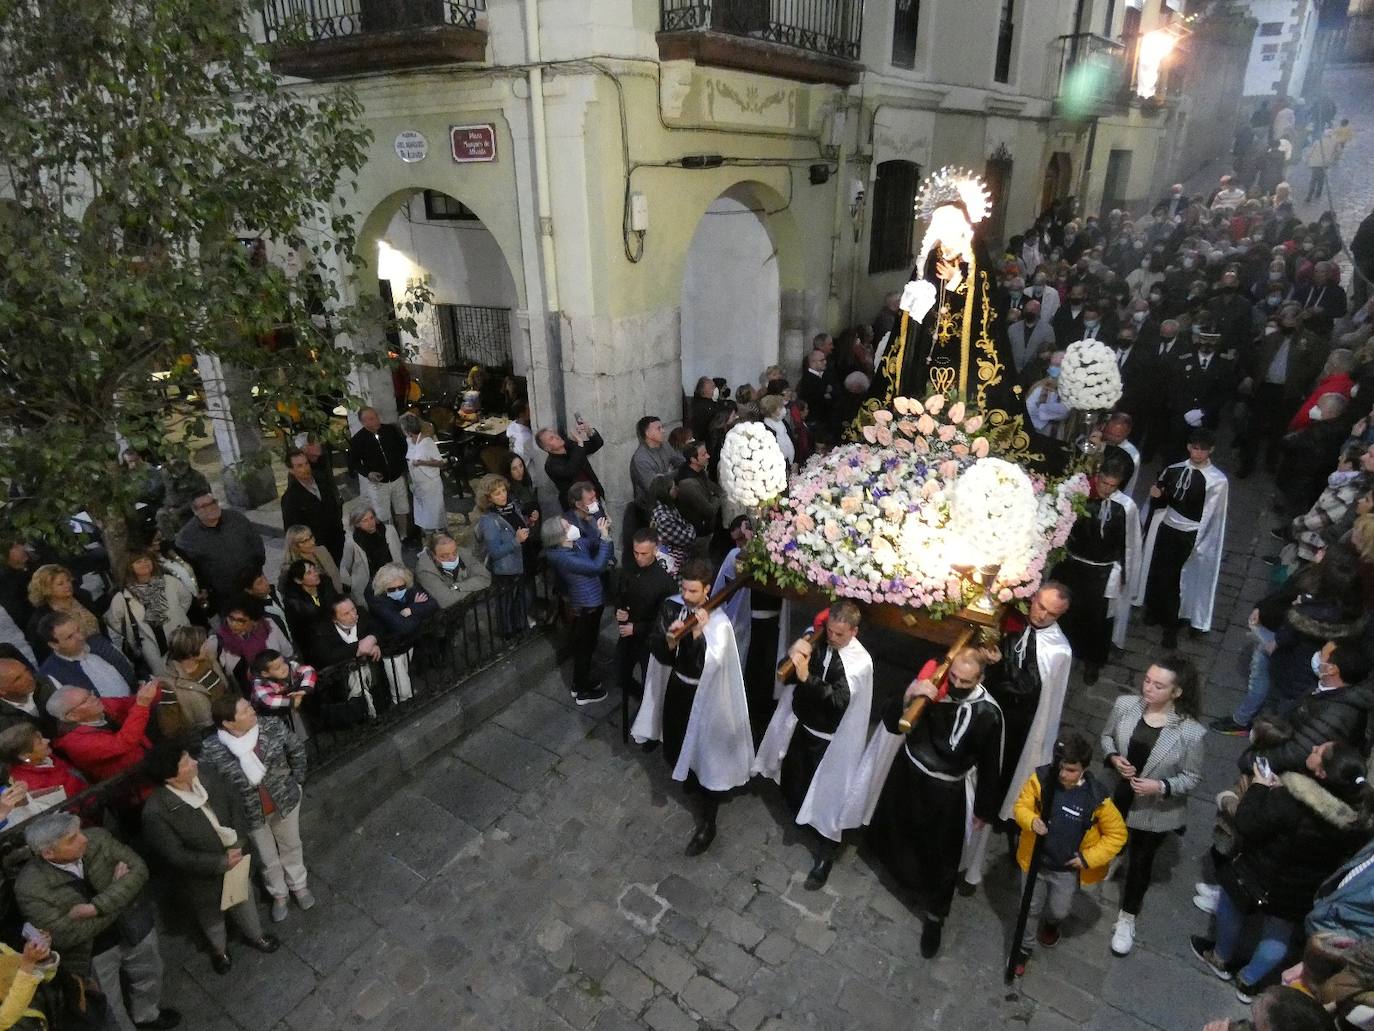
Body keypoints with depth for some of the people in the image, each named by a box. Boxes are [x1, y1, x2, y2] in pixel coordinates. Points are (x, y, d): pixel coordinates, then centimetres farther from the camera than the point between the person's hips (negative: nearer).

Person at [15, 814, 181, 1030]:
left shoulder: (98, 838, -21)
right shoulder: (30, 887, -28)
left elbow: (138, 869, -22)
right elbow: (66, 936, -27)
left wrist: (94, 908, -33)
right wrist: (117, 890, -24)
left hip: (133, 927, 4)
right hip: (91, 953, -3)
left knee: (149, 975, 28)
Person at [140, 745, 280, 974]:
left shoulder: (207, 774, -21)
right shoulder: (155, 813, -34)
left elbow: (232, 805, -6)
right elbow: (177, 856, -26)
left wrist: (238, 844, -17)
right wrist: (221, 862, -24)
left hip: (234, 859, 4)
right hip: (201, 876, -4)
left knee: (244, 901, 29)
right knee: (211, 916, 27)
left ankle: (254, 935, 59)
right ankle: (219, 949, 58)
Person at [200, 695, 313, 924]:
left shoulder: (274, 728, -20)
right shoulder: (211, 750, -25)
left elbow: (297, 751, -3)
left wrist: (297, 781, 0)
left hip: (285, 800, 1)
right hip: (251, 813, -1)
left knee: (291, 847, 24)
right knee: (267, 859, 21)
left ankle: (299, 885, 51)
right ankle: (278, 894, 49)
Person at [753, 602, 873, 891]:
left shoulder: (860, 661, -21)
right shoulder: (817, 642, -8)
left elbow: (838, 700, -32)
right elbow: (787, 677, -5)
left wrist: (806, 676, -43)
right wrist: (793, 658, -27)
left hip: (830, 740, -5)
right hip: (801, 726, 5)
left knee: (825, 795, 4)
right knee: (791, 783, 21)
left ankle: (826, 853, 27)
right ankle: (802, 820, 51)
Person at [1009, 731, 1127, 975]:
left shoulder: (1096, 797, -23)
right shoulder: (1041, 778, -20)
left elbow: (1117, 834, -9)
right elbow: (1021, 805, -8)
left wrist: (1089, 858, -14)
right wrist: (1031, 820, -30)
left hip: (1068, 869, 0)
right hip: (1035, 860, 0)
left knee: (1059, 911, 21)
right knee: (1031, 909, 16)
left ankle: (1051, 924, 58)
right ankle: (1023, 949, 42)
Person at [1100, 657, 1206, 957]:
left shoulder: (1191, 731, -26)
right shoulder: (1125, 705, -21)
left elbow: (1192, 777, -12)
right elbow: (1106, 735, -2)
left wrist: (1161, 786, -27)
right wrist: (1113, 757, -20)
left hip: (1154, 810, -2)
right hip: (1114, 797, 2)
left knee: (1140, 861, 21)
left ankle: (1127, 917, 44)